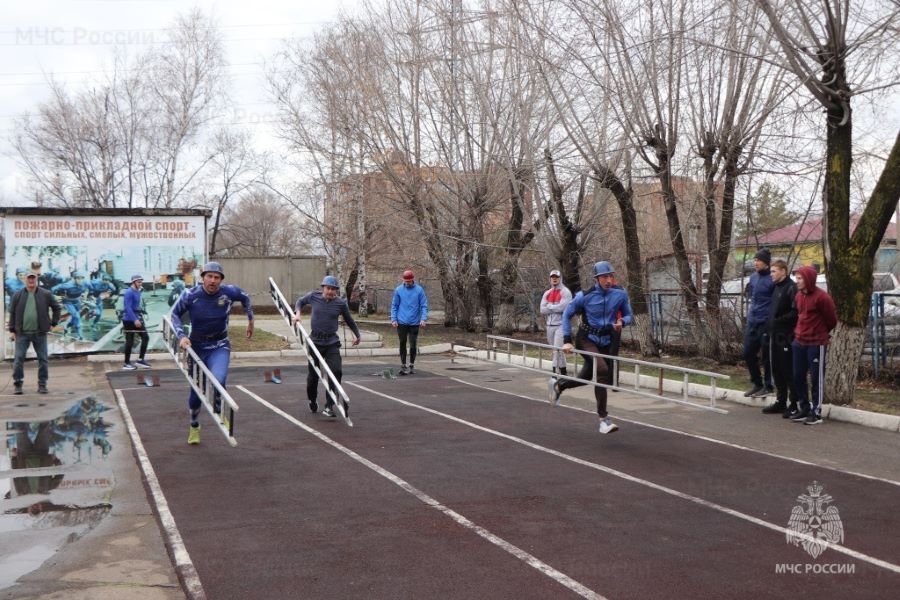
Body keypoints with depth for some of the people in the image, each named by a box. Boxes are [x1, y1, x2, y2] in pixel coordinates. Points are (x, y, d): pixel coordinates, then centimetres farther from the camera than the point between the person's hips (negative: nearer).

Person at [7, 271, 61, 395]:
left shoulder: (46, 295, 3)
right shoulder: (17, 296, 4)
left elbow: (56, 307, 13)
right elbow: (12, 313, 6)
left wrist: (53, 323, 7)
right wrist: (12, 331, 2)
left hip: (40, 333, 0)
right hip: (22, 333, 0)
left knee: (43, 359, 2)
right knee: (18, 359, -3)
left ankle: (42, 385, 11)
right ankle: (18, 385, 5)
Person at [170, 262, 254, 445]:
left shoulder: (229, 292, -13)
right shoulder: (191, 295, -15)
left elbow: (245, 298, 10)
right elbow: (175, 314, 0)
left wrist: (250, 320, 17)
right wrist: (182, 336, -13)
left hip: (219, 346, -1)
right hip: (197, 347, 1)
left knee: (218, 380, -28)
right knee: (196, 391, 10)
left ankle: (218, 409, 5)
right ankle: (194, 426, 38)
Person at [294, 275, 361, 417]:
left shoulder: (341, 303, -3)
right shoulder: (313, 297, -3)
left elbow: (349, 320, 12)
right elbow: (300, 302, 19)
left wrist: (357, 335, 21)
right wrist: (297, 313, 1)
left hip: (332, 343, 0)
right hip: (315, 341, 0)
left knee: (336, 372, -14)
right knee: (313, 375, 8)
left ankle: (329, 407, -6)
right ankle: (312, 400, 37)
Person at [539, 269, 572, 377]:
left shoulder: (565, 292, -4)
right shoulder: (547, 293, 14)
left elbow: (563, 307, -18)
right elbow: (542, 310, 3)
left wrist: (549, 306, -5)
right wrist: (555, 308, -8)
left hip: (561, 324, -7)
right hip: (550, 325, 7)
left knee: (558, 349, -14)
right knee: (554, 350, 10)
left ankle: (556, 370, -13)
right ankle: (562, 371, 17)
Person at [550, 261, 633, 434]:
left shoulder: (620, 294, -9)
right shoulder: (585, 296, -15)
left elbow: (628, 315, 5)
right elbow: (567, 314, -2)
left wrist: (622, 322, -19)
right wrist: (567, 340, -8)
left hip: (605, 342, 5)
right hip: (586, 339, -5)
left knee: (586, 377, 18)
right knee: (602, 369, -28)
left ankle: (558, 385, 50)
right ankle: (603, 418, -22)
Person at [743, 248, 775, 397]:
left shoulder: (772, 279, -13)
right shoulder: (753, 277, 10)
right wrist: (749, 291, 5)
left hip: (766, 323, -8)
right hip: (752, 322, 8)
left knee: (766, 356, 3)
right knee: (748, 354, 11)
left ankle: (768, 386, 17)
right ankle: (757, 384, 26)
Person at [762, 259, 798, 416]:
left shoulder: (791, 288, -13)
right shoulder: (776, 288, 16)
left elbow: (795, 312, -21)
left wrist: (779, 320, -17)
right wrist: (769, 328, 13)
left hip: (786, 337, -9)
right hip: (775, 335, 9)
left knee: (789, 371, -4)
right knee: (776, 370, 13)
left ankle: (794, 404, 3)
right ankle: (780, 402, 22)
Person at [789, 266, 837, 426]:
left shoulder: (822, 297, -15)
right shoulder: (798, 296, 7)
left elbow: (832, 319, -5)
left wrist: (820, 333, 9)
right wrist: (800, 331, 10)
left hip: (816, 343, -7)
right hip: (799, 342, 7)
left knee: (816, 378, 1)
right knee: (798, 376, 10)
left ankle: (816, 412, 7)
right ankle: (803, 408, 22)